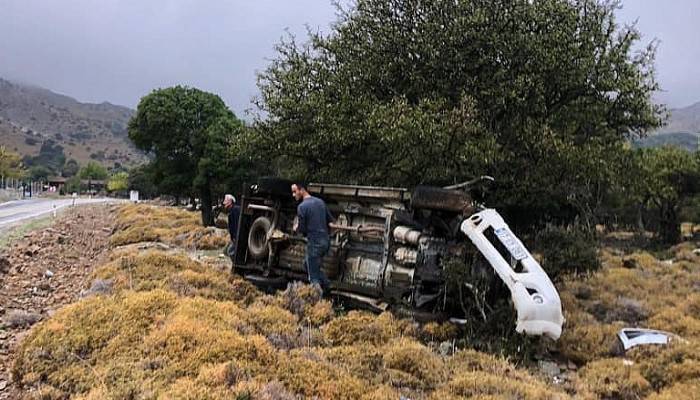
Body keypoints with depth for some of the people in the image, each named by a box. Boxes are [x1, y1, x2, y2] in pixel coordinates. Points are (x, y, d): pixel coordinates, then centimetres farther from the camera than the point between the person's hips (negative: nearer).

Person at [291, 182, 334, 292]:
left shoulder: (302, 206, -14)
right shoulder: (320, 202, 8)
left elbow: (301, 229, -12)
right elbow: (331, 220, 14)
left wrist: (296, 228, 10)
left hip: (314, 243, -8)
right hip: (326, 241, 8)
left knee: (314, 276, 2)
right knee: (307, 264, 27)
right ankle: (326, 284, 23)